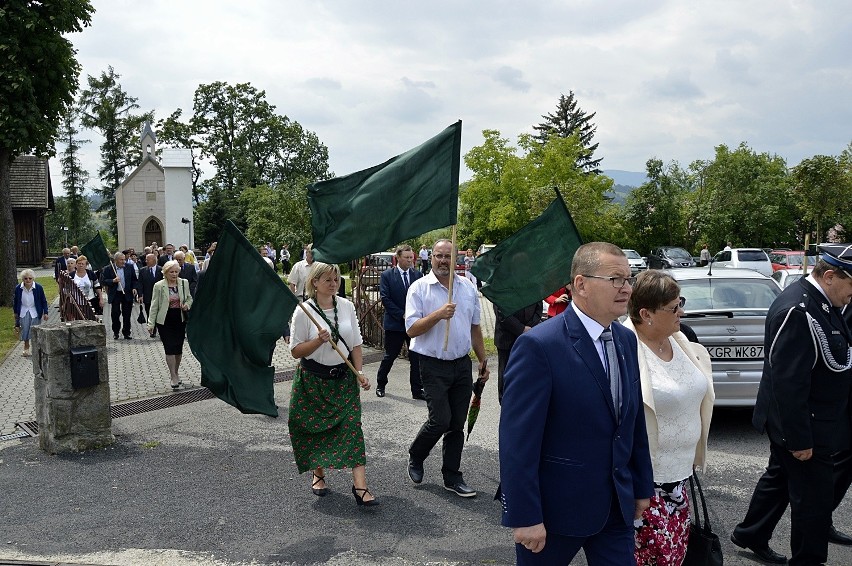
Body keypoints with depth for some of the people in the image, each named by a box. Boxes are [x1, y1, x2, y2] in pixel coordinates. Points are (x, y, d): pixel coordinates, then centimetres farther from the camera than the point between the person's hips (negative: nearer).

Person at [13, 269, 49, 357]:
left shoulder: (38, 288, -11)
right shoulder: (18, 288, -6)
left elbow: (44, 301, -3)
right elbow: (15, 302, 7)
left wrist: (45, 313, -7)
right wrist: (15, 313, 10)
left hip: (35, 313, -2)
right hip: (23, 313, 2)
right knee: (24, 330, 5)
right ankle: (26, 348, 24)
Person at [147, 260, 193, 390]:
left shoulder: (184, 283, 2)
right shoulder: (159, 286, -6)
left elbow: (189, 298, 16)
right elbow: (154, 305, -2)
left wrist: (187, 305, -8)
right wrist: (151, 323, -4)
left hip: (180, 320, 3)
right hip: (165, 321, -3)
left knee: (178, 349, 9)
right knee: (170, 348, -7)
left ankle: (175, 374, 27)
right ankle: (173, 377, -1)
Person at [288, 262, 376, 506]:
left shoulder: (347, 306, 3)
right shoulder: (304, 312, -8)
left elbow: (355, 344, 10)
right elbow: (296, 351, -8)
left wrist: (359, 372, 1)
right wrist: (318, 340, -23)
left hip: (344, 378, 2)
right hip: (313, 380, -2)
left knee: (352, 427, -7)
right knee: (315, 429, 8)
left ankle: (360, 486, -9)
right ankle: (318, 474, 32)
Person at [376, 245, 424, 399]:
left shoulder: (418, 275, 7)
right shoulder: (387, 275, -2)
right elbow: (385, 299, -8)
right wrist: (402, 315, -13)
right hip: (394, 323, -3)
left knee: (416, 358, 2)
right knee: (390, 356, 8)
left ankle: (417, 391, 9)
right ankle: (380, 385, 28)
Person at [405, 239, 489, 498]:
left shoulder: (468, 288, 7)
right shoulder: (419, 288, -7)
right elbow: (411, 329, -12)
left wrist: (483, 360, 16)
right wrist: (438, 314, -25)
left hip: (462, 364, 5)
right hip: (434, 366, -4)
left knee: (457, 424, 8)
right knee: (440, 420, -8)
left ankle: (452, 477, 21)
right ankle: (415, 457, 21)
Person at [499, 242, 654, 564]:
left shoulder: (626, 340, 4)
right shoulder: (538, 345, -20)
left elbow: (635, 421, 12)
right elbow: (518, 440, -21)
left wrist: (642, 487, 14)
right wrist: (525, 517, -21)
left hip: (617, 507, 6)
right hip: (556, 509, -6)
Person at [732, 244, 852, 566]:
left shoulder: (819, 302, 5)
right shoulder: (798, 311, -27)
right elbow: (788, 382, -28)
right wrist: (799, 439, -23)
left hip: (798, 421, 10)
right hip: (805, 428, -10)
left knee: (779, 478, 23)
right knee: (814, 497, 3)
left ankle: (750, 536, 41)